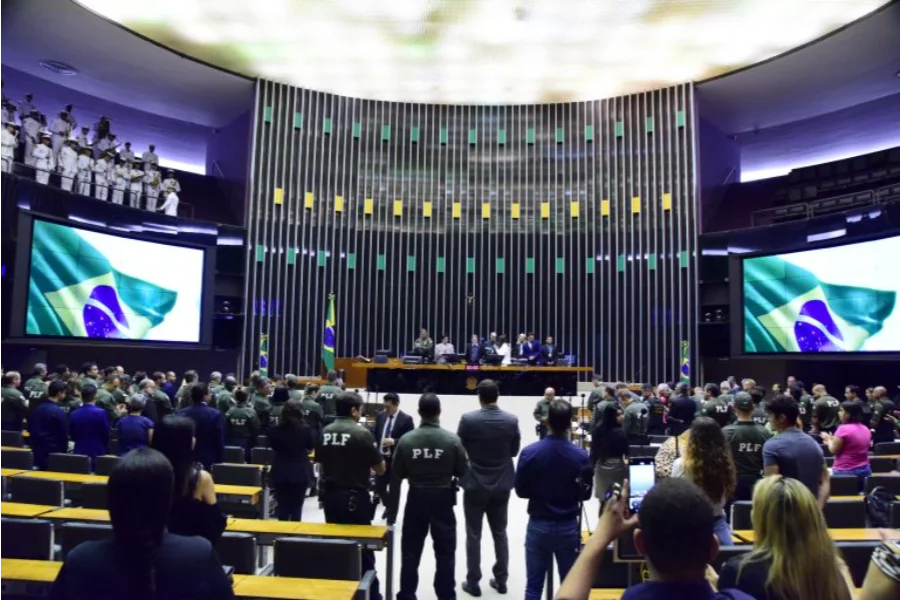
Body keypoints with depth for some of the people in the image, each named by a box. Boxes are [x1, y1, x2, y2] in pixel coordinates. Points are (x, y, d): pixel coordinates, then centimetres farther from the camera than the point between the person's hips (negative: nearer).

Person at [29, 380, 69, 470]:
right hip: (53, 452, -7)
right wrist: (64, 451, 1)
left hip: (37, 452, 7)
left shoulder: (37, 409, 6)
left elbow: (31, 429, 14)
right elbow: (63, 435, -12)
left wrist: (34, 446, 23)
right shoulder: (59, 412, -16)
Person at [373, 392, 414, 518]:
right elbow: (375, 434, 12)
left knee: (394, 490, 7)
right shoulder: (380, 416, 4)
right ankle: (388, 506, 41)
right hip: (381, 457, 5)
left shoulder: (406, 419, -12)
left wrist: (394, 441, -25)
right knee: (379, 487, 12)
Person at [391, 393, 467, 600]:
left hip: (416, 498, 1)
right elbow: (462, 471, -4)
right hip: (443, 499, -1)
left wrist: (392, 510, 8)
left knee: (410, 552, 15)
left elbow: (396, 476, -3)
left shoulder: (406, 439, -9)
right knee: (445, 553, 12)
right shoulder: (452, 440, -12)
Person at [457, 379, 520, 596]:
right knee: (500, 533, 17)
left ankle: (473, 582, 17)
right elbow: (514, 451, 2)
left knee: (473, 535, 9)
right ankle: (501, 580, 26)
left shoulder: (468, 419, -16)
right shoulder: (511, 420, -8)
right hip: (502, 485, 3)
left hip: (475, 484, -3)